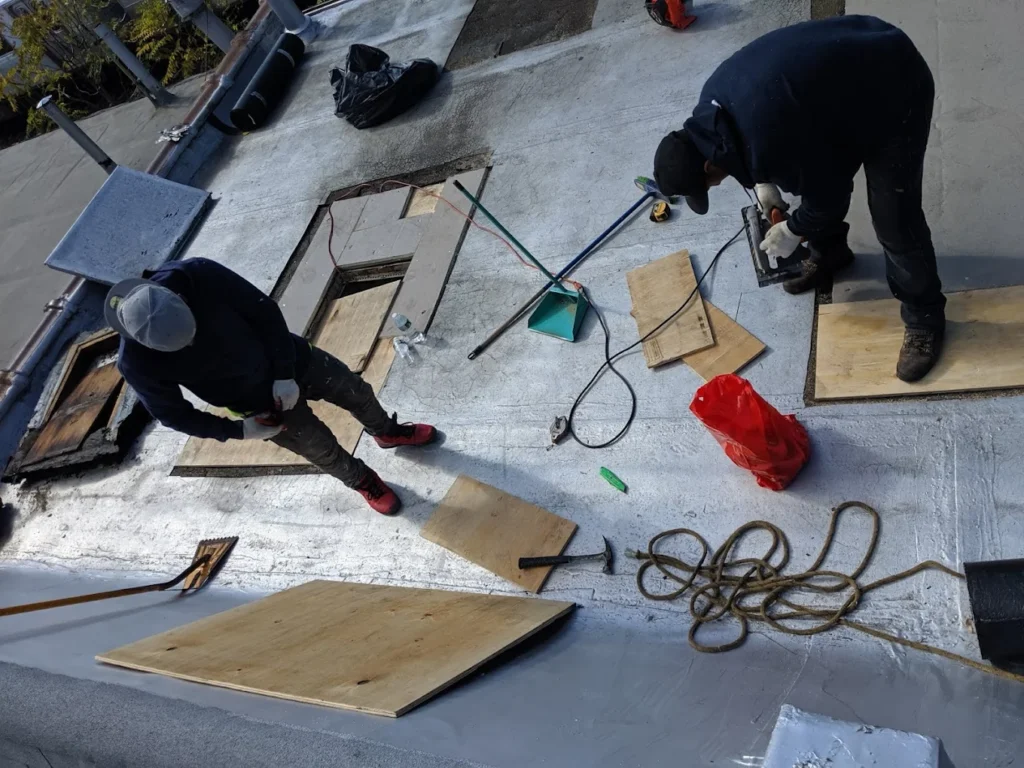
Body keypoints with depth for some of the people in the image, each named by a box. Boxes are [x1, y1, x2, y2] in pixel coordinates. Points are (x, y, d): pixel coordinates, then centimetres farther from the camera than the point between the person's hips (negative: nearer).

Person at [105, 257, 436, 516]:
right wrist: (237, 430, -14)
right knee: (322, 449, 13)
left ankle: (388, 432, 53)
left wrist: (285, 372, -20)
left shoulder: (201, 275, -32)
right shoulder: (137, 363, -29)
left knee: (356, 391, 19)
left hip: (291, 361, 1)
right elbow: (172, 414, -12)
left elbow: (264, 309, -19)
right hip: (260, 402, -1)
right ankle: (363, 482, 47)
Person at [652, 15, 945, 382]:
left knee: (894, 222, -5)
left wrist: (793, 231, -3)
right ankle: (829, 255, 47)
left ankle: (924, 318, 17)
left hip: (895, 90, -8)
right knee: (813, 169, 20)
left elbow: (828, 193, -20)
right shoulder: (713, 98, -11)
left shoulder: (769, 144, -37)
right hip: (848, 68, 9)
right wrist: (764, 181, 8)